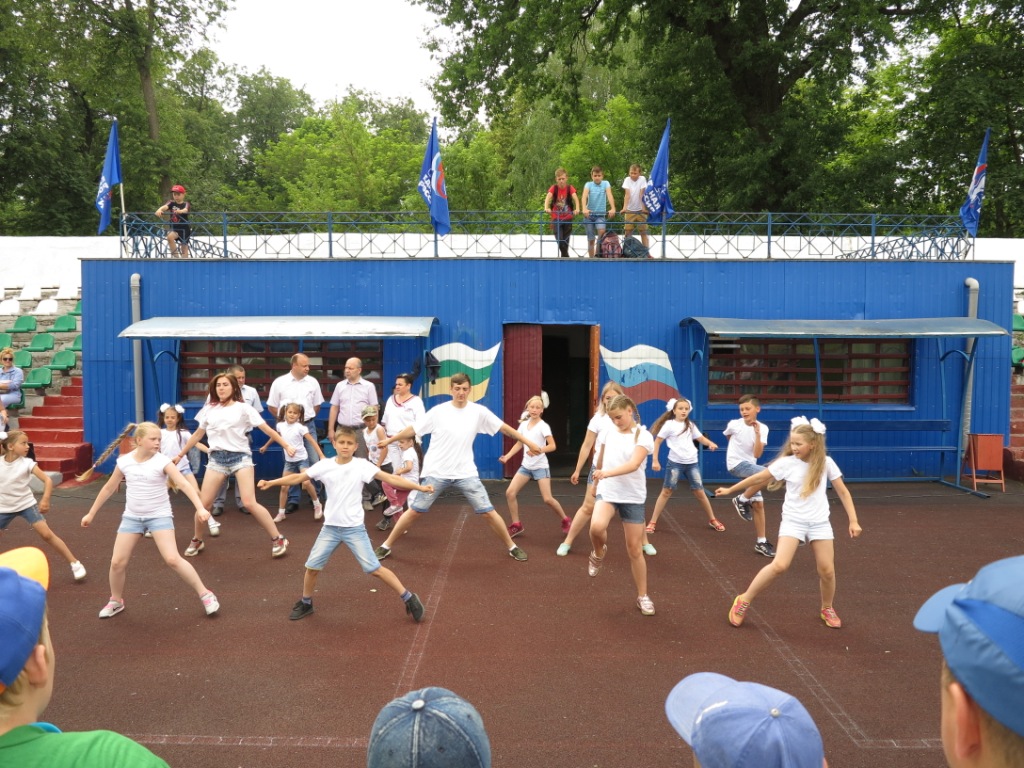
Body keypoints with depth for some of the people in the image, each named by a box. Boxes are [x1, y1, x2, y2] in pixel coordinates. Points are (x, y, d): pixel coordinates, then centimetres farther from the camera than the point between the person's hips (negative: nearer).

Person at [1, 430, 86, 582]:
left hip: (26, 504, -2)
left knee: (47, 534, -9)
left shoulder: (27, 463, -13)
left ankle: (74, 563, -3)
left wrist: (45, 499, -28)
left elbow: (47, 480, -16)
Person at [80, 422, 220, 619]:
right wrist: (91, 514, 17)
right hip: (132, 516, 4)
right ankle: (116, 601, 29)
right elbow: (108, 488, 12)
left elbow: (184, 484, -23)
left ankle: (205, 595, -5)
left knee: (172, 559, -16)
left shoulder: (162, 462, -13)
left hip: (159, 515, -4)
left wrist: (200, 508, -37)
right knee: (117, 562, 2)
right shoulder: (124, 462, -2)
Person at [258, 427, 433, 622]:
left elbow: (391, 478, -15)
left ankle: (409, 599, 7)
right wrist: (270, 482, 1)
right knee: (312, 566, 6)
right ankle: (306, 603, 32)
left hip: (354, 528, -3)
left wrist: (419, 487, -21)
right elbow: (297, 478, 5)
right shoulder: (324, 465, -4)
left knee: (374, 569, -5)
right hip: (330, 527, 3)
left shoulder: (362, 465, -11)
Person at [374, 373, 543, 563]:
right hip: (437, 472, -1)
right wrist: (389, 440, 4)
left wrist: (528, 442, 4)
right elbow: (413, 430, 1)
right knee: (415, 511, 3)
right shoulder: (438, 411, -7)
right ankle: (386, 546, 19)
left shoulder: (479, 411, -3)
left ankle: (512, 547, 17)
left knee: (488, 512, -1)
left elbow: (504, 428, 4)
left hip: (466, 473, 1)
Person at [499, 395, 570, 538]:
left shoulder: (543, 426, -12)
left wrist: (538, 450, -35)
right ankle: (516, 525, 8)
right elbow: (519, 444, 12)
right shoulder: (523, 424, 3)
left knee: (547, 499, -10)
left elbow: (552, 446, -19)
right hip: (526, 466, 5)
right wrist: (507, 456, 0)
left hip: (540, 467, -5)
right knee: (510, 493, -6)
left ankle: (566, 520, 15)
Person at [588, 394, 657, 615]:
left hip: (633, 497, -2)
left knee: (635, 549, 3)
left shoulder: (643, 436, -10)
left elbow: (633, 464, -25)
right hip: (607, 491, 2)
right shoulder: (608, 432, 4)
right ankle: (599, 553, 4)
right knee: (597, 526, -30)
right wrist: (598, 476, 29)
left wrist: (607, 473, -38)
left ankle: (642, 596, 19)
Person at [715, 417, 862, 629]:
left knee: (827, 570, 3)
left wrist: (853, 521, -2)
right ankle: (744, 601, -4)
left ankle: (827, 609, 31)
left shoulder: (826, 463, -6)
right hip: (793, 521, -2)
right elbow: (758, 478, -2)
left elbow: (843, 492, 3)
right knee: (779, 565, -17)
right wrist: (730, 489, 4)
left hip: (820, 523, 2)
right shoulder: (786, 463, -10)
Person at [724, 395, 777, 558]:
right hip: (736, 464, -4)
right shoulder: (734, 424, -10)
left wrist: (757, 434, -20)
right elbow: (727, 436, 15)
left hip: (750, 465, 5)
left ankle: (761, 542, 12)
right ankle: (742, 500, -11)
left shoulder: (762, 428, -4)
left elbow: (757, 455, -13)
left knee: (758, 503, 2)